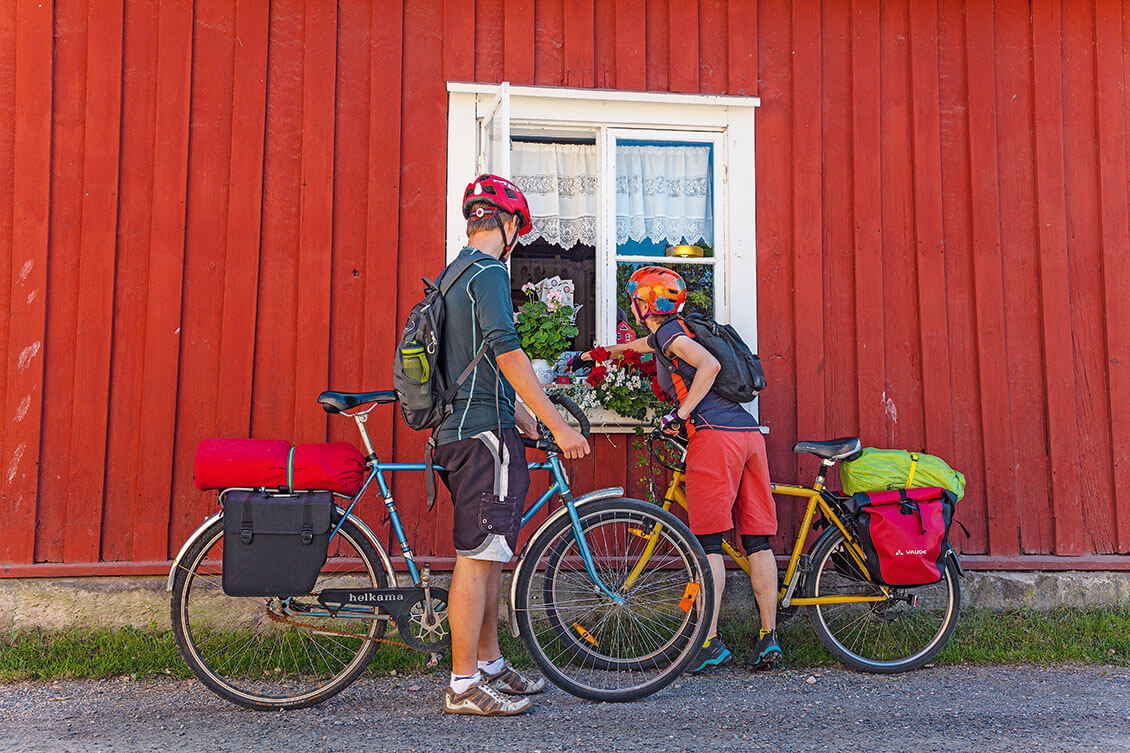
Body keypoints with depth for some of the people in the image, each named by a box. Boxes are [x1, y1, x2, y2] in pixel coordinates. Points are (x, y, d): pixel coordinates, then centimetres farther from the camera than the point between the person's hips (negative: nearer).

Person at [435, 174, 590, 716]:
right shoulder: (489, 272, -10)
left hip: (460, 429, 10)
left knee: (486, 554, 16)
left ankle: (490, 665, 25)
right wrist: (559, 426, -21)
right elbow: (506, 352, -21)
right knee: (477, 557, -7)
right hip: (483, 432, -10)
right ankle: (464, 686, -1)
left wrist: (520, 414, 34)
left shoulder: (456, 275, 21)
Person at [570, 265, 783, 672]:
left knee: (708, 542, -5)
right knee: (757, 541, 5)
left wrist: (680, 413, -12)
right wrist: (588, 355, 58)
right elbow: (632, 346, 47)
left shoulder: (669, 333, 1)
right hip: (750, 432, 8)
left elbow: (710, 365, -18)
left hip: (715, 435, -8)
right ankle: (769, 637, 7)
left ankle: (710, 641, -5)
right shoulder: (672, 331, 27)